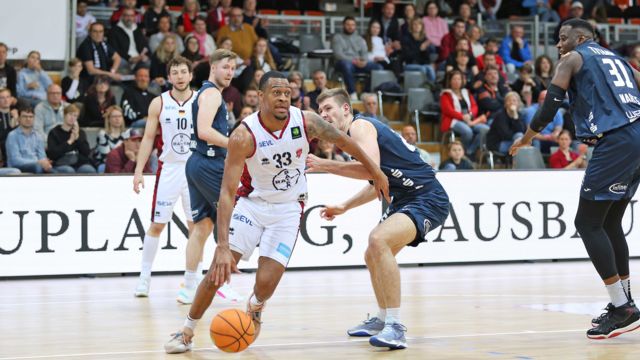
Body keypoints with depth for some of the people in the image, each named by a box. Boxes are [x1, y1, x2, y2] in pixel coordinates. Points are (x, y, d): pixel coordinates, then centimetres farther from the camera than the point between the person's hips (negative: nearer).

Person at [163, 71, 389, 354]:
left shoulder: (306, 121, -18)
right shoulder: (244, 135, -25)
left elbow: (343, 141, 2)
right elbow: (227, 192, -28)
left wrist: (374, 171, 13)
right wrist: (223, 247, -37)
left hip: (288, 208, 1)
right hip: (252, 202, -1)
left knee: (266, 282, -11)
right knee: (218, 271, -12)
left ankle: (255, 306, 27)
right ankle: (187, 332, 9)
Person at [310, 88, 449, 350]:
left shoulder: (359, 126, -13)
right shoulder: (353, 135, 17)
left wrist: (324, 165, -25)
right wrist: (344, 207, 26)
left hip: (428, 199, -11)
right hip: (406, 199, 11)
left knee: (378, 240, -30)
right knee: (373, 256, 21)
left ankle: (395, 327, -29)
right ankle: (383, 319, 41)